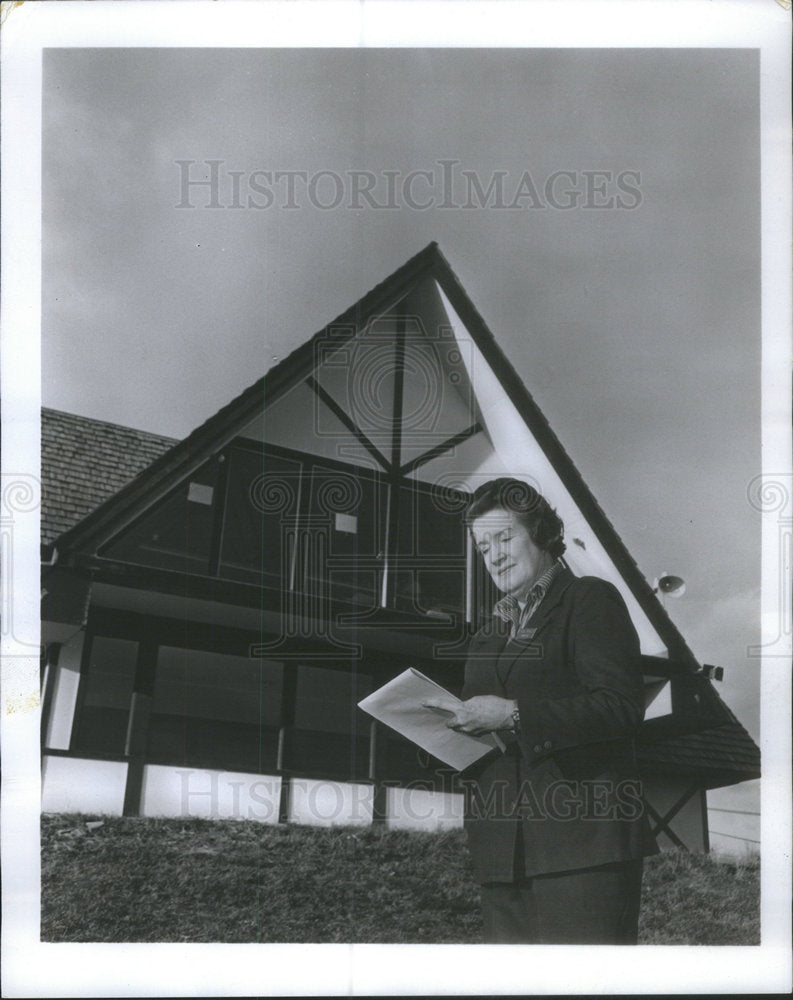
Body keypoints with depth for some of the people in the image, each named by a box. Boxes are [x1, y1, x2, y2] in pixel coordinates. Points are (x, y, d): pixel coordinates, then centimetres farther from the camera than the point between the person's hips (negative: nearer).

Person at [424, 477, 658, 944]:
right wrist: (457, 721, 4)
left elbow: (622, 707, -13)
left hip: (582, 839, -7)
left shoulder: (590, 600, 0)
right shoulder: (492, 630, 23)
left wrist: (515, 716, -16)